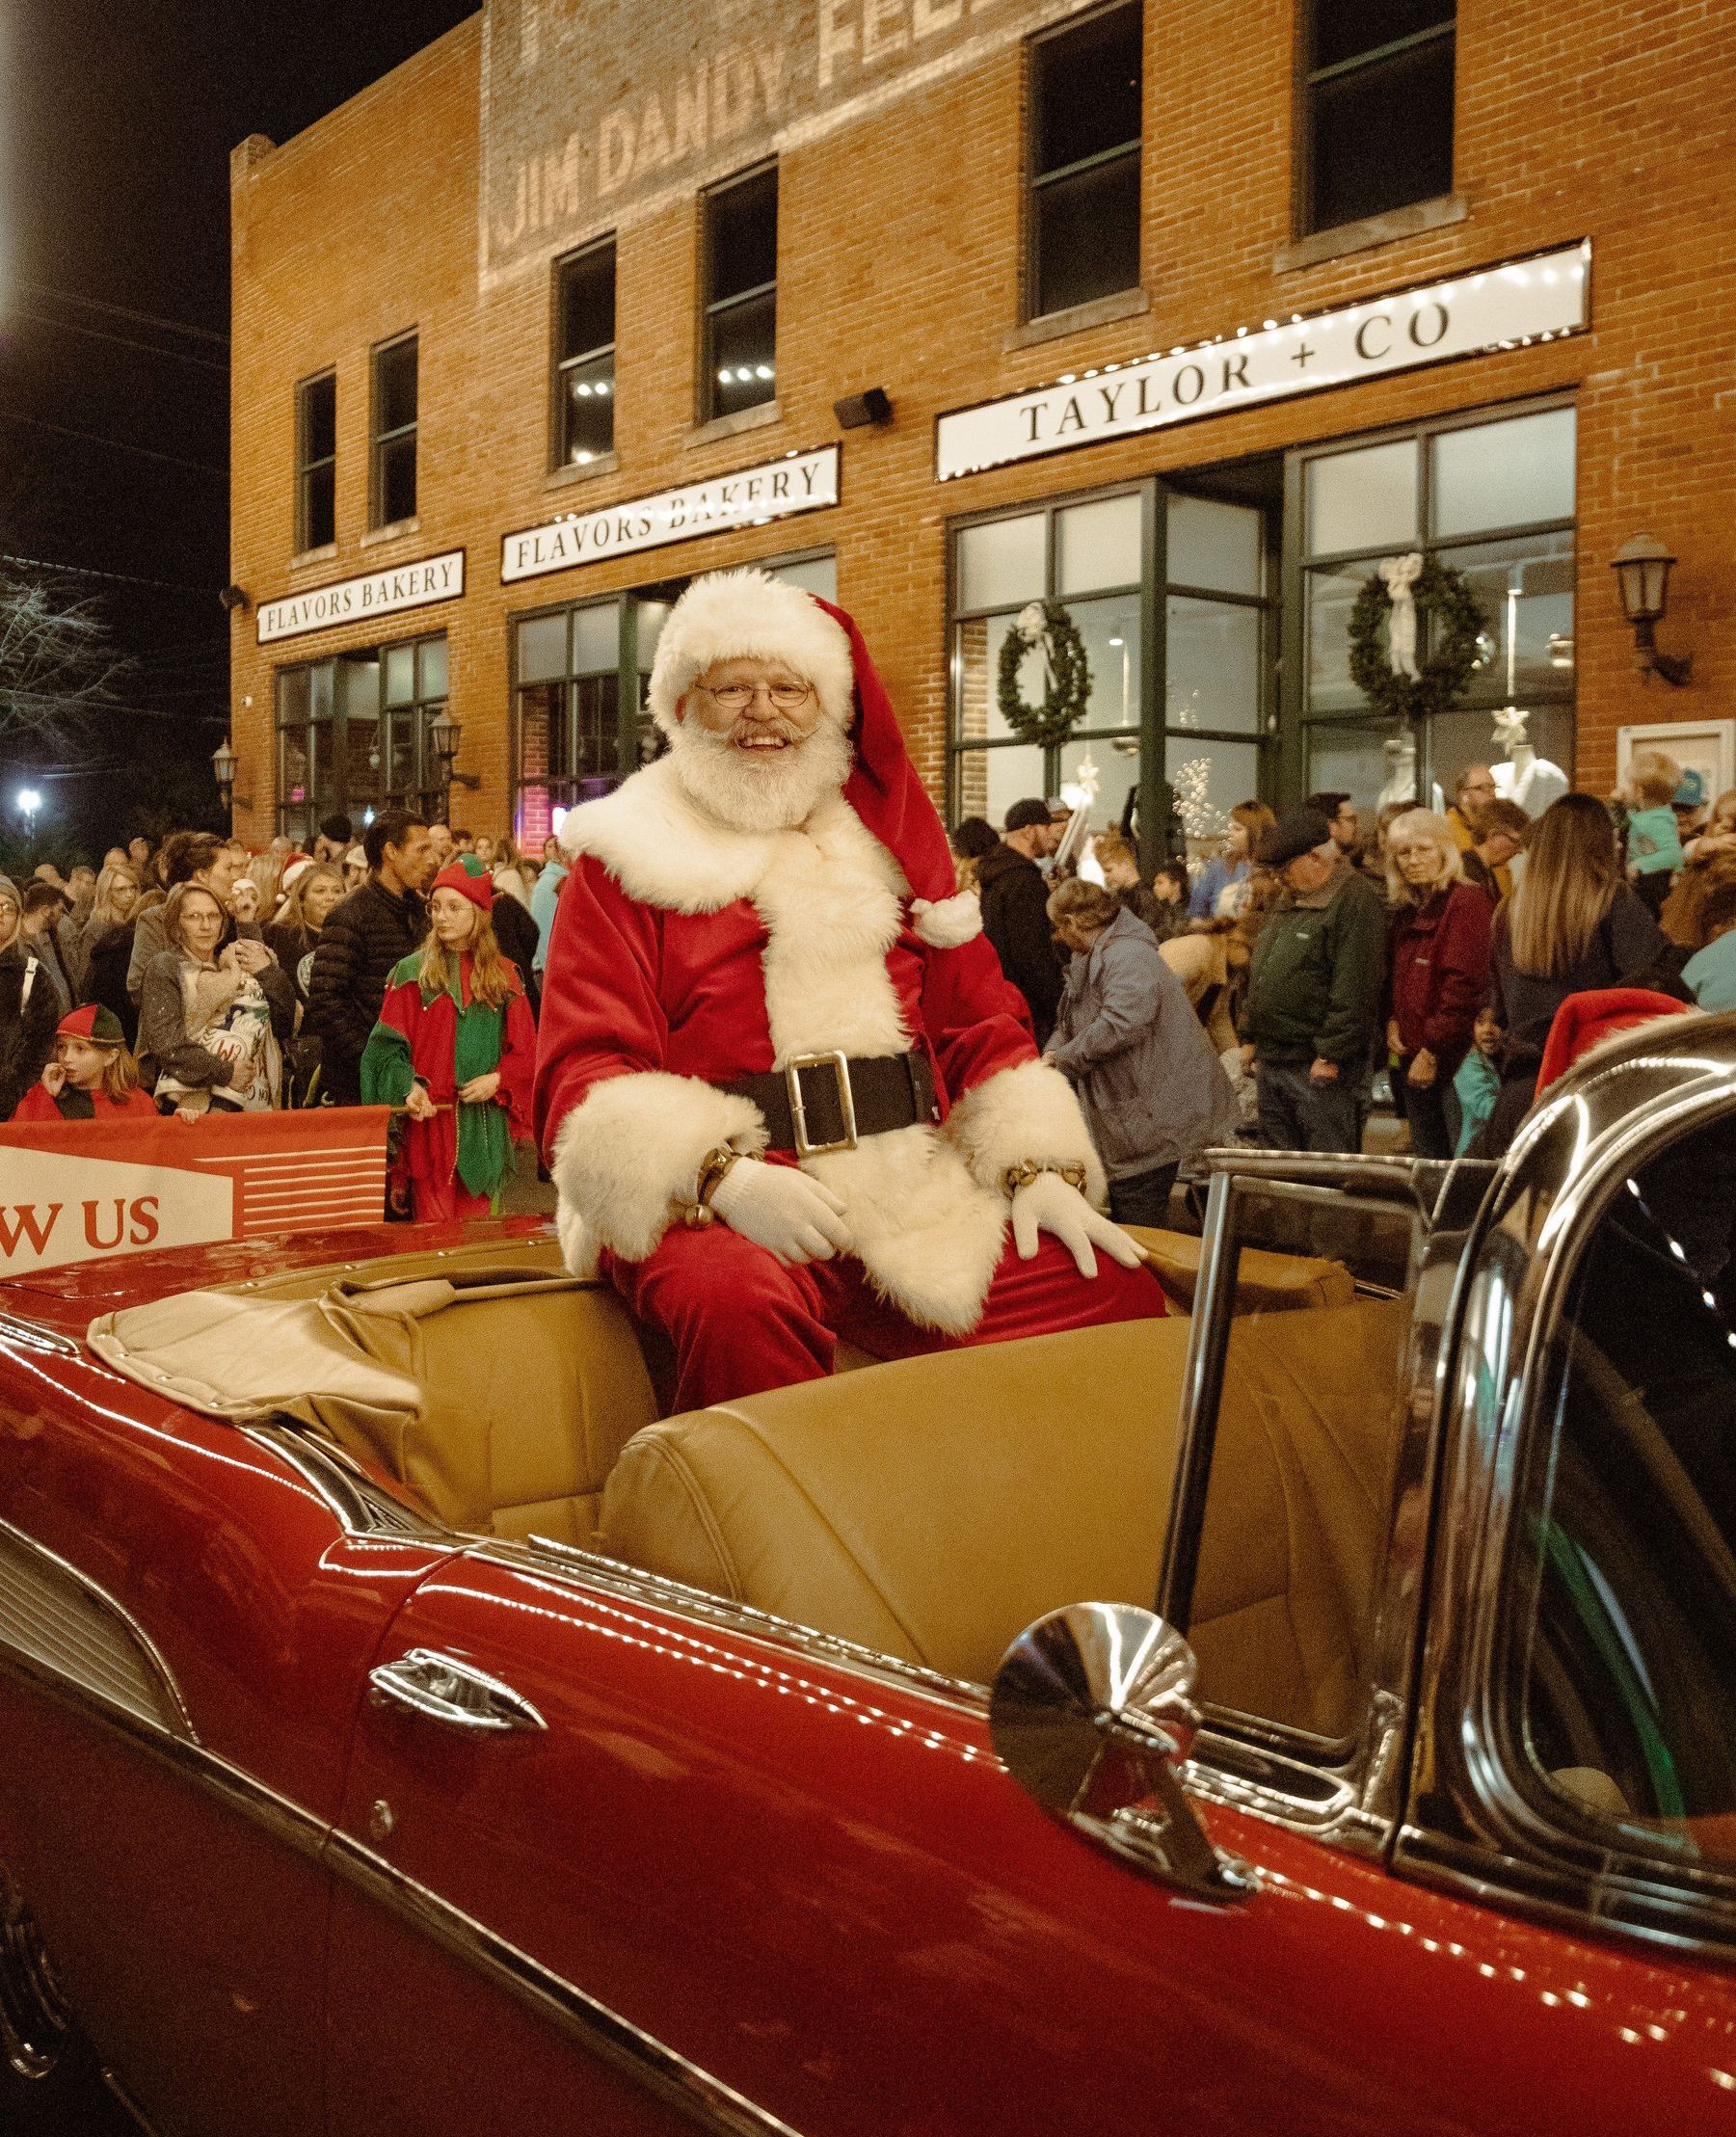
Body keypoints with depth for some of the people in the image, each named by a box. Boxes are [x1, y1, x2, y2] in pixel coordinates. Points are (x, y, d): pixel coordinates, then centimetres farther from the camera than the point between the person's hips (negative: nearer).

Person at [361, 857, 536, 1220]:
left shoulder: (504, 977, 8)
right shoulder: (412, 973, 2)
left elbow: (525, 1051, 8)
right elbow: (387, 1045, -2)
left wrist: (497, 1080, -10)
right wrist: (409, 1087, -19)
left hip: (485, 1125, 2)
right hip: (431, 1121, -2)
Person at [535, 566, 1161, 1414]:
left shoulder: (882, 840, 20)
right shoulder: (628, 859, 7)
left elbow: (978, 1019, 18)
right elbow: (586, 1071, -3)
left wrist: (1041, 1166, 2)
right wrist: (723, 1175, -21)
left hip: (915, 1198, 4)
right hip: (704, 1206, -4)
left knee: (1119, 1294, -15)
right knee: (740, 1308, -38)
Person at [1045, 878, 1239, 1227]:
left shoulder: (1128, 957, -20)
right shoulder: (1093, 960, 17)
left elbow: (1121, 1024, -34)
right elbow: (1071, 1023, 21)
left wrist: (1063, 1059, -20)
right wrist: (1052, 1052, -2)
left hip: (1153, 1119, -11)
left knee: (1139, 1230, -7)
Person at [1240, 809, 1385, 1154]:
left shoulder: (1353, 900, -14)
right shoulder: (1292, 902, 17)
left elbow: (1354, 989, -21)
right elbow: (1260, 976, 24)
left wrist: (1330, 1055, -22)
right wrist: (1250, 1037, 20)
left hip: (1317, 1066, -9)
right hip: (1271, 1061, 9)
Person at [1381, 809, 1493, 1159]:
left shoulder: (1466, 904, -11)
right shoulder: (1407, 911, 16)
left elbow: (1464, 986, -18)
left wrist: (1432, 1051, -17)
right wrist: (1392, 1020, 4)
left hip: (1452, 1063, -8)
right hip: (1411, 1062, 8)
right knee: (1428, 1159, 13)